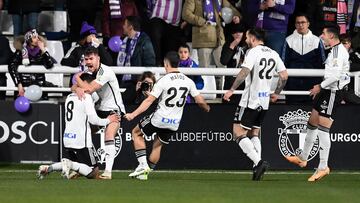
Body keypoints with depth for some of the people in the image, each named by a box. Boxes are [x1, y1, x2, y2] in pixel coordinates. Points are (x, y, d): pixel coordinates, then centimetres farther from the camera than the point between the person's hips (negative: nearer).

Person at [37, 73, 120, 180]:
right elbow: (93, 119, -13)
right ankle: (70, 165, -23)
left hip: (67, 139, 7)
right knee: (94, 173, -1)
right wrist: (107, 120, 3)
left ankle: (47, 168, -7)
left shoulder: (69, 97, 16)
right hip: (82, 141, -7)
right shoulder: (86, 97, -8)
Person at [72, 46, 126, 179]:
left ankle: (108, 171, -30)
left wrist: (78, 78, -11)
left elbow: (89, 89, -28)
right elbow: (73, 87, 0)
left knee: (109, 136, -25)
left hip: (114, 109, -9)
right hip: (99, 108, 9)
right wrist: (77, 89, -26)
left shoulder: (105, 72, -22)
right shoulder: (88, 72, 4)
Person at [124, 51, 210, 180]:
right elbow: (200, 101, 4)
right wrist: (207, 108, 27)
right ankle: (145, 172, 21)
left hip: (159, 119, -5)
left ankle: (143, 165, 4)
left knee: (136, 132, 15)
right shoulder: (188, 81, 0)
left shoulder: (163, 81, -14)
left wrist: (133, 114, -17)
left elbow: (149, 100, -18)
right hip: (175, 122, 5)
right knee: (158, 145, 22)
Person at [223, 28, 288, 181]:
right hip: (264, 102, 8)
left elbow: (244, 72, -23)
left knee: (238, 133, -5)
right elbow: (284, 76, 12)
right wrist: (276, 93, 25)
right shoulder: (273, 54, 11)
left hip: (250, 100, -8)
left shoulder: (253, 52, -10)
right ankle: (257, 168, 6)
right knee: (254, 133, 18)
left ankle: (258, 162, -20)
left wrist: (231, 90, -20)